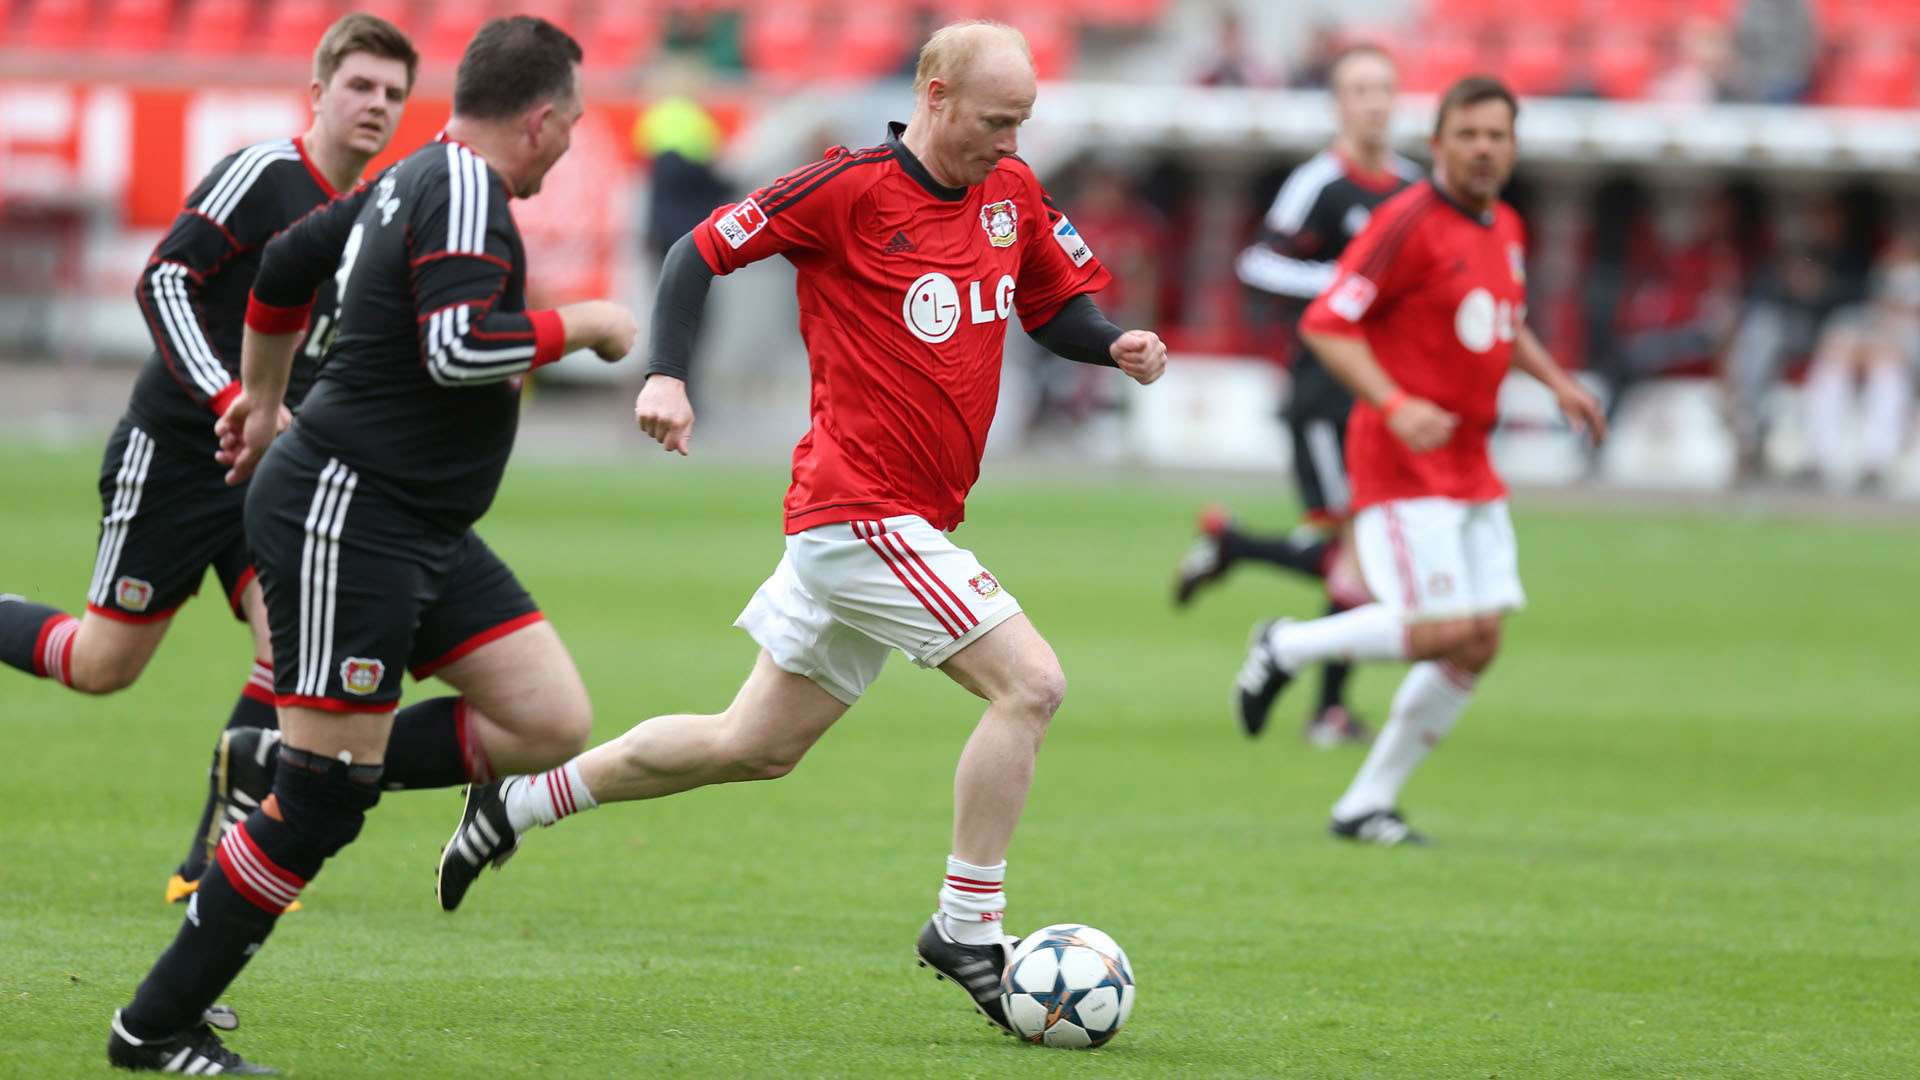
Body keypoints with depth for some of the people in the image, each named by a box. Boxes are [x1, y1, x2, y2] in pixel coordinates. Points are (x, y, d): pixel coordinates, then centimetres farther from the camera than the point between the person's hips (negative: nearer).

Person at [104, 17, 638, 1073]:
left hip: (424, 533, 10)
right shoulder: (464, 192, -16)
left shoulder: (410, 182, 13)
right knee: (321, 796, -8)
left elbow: (286, 261, 26)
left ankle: (301, 777, 10)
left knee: (552, 723, 2)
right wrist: (582, 324, -13)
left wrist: (260, 397, 40)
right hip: (347, 519, -10)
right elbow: (458, 347, -28)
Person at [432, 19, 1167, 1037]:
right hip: (863, 508, -8)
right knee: (1030, 683, -15)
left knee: (754, 746, 16)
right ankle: (967, 931, -4)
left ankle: (521, 803, 29)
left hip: (909, 522, 8)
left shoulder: (1011, 192, 8)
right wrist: (664, 374, -18)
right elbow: (700, 250, -7)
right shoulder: (851, 187, -13)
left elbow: (1055, 307, 20)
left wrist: (1116, 343, -2)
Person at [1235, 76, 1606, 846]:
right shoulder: (1410, 222, -13)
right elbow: (1326, 324, -16)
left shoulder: (1506, 229, 13)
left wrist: (1556, 382, 14)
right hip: (1402, 464, -8)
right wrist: (1394, 405, -27)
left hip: (1469, 466, 8)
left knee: (1480, 644, 2)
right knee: (1445, 630, -17)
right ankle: (1287, 648, 6)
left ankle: (1367, 804, 11)